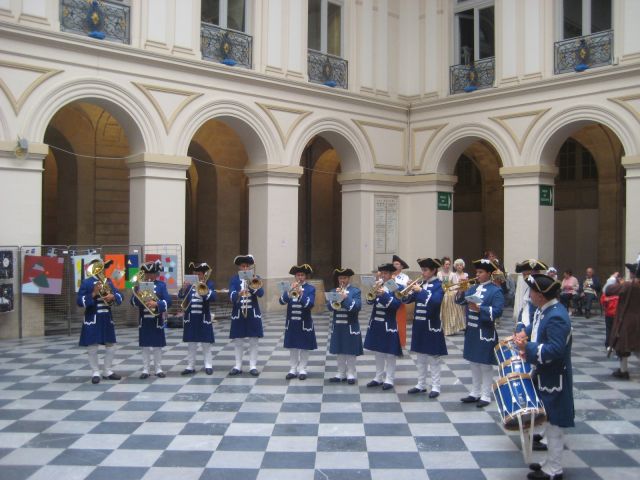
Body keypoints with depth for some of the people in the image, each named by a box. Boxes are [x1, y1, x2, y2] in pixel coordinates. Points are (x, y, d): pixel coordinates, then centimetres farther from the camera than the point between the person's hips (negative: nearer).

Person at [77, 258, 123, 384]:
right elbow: (79, 301, -11)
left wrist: (112, 296, -14)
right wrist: (93, 294, -21)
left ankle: (107, 371, 21)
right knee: (92, 347, -2)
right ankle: (95, 372, 10)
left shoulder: (109, 281, 10)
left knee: (111, 345, 9)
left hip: (107, 318, 5)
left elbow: (119, 296, 8)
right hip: (92, 319, -5)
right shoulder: (86, 282, -5)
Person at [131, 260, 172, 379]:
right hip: (144, 321, 1)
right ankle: (145, 370, 12)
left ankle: (158, 369, 15)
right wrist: (138, 296, -22)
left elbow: (168, 301, -9)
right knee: (145, 346, 6)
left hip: (157, 320, -1)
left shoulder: (161, 285, 1)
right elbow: (133, 302, -2)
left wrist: (156, 304, -25)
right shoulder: (139, 285, 4)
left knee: (157, 346, 6)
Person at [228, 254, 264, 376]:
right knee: (238, 341, 5)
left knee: (253, 341, 3)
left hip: (253, 313, 0)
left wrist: (253, 285, -24)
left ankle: (253, 366, 10)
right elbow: (231, 296, -11)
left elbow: (261, 293, -11)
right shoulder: (234, 279, 2)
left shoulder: (255, 278, 4)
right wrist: (239, 294, -30)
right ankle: (238, 366, 15)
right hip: (238, 313, 0)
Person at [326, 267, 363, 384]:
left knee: (350, 351, 1)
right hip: (337, 326, 4)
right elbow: (329, 307, -2)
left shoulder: (355, 291, -2)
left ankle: (350, 374, 11)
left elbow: (357, 307, -15)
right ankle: (341, 373, 18)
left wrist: (345, 297, -21)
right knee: (339, 351, 9)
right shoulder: (334, 291, 9)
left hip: (350, 326, -4)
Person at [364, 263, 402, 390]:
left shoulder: (396, 287, -6)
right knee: (378, 352, 13)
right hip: (376, 324, 6)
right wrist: (373, 290, -17)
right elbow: (369, 301, -1)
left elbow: (395, 304, -17)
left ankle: (389, 380, 8)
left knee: (389, 353, 0)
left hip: (389, 325, -5)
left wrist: (384, 294, -25)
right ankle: (378, 377, 22)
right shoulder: (377, 286, 9)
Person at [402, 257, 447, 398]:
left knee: (433, 357, 1)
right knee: (420, 357, 13)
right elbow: (407, 300, 8)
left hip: (431, 326, -6)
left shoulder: (438, 285, -9)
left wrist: (421, 291, -25)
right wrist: (410, 291, -12)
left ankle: (435, 387, 9)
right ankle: (421, 385, 23)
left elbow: (435, 301, -27)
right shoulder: (420, 284, 9)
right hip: (419, 325, 7)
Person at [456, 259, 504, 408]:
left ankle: (486, 396, 10)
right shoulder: (474, 288, 10)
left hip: (485, 333, -7)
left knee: (485, 365, 2)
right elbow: (460, 301, 7)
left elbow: (497, 311, -19)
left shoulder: (495, 290, -10)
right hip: (471, 331, 7)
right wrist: (461, 290, -10)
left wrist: (479, 308, -26)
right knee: (474, 363, 14)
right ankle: (475, 393, 25)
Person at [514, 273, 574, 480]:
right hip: (545, 375, 10)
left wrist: (528, 348, -23)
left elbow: (555, 349, -31)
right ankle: (551, 462, 32)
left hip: (553, 379, -10)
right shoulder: (545, 310, 4)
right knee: (549, 421, 19)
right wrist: (525, 333, 5)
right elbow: (538, 326, 23)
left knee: (554, 423, 2)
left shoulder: (556, 317, -26)